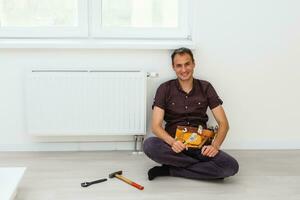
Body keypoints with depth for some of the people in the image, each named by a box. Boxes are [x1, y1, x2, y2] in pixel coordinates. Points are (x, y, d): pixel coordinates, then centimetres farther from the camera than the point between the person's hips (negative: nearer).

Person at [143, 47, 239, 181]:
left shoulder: (205, 88, 5)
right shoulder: (165, 89, 1)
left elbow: (223, 123, 2)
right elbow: (156, 126, -7)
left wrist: (215, 145, -17)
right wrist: (172, 142, -27)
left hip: (200, 146, 1)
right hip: (174, 145, -1)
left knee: (231, 166, -26)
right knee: (149, 145, -33)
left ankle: (170, 170, -17)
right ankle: (205, 166, -19)